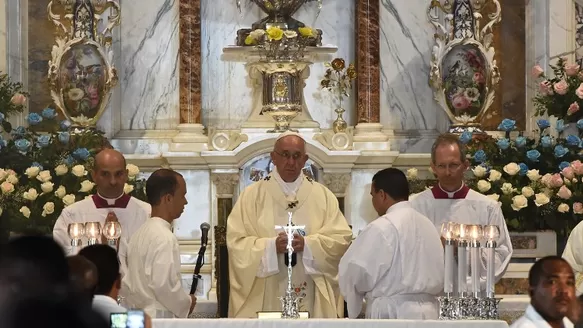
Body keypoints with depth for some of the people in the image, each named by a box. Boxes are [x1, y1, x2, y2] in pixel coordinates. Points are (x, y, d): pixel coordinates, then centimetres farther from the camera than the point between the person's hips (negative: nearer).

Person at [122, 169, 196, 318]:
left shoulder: (140, 234, 12)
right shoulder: (165, 238, -15)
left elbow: (128, 284, 14)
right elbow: (163, 285, -22)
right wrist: (186, 303, -7)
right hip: (159, 318, -9)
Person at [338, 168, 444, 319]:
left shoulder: (382, 227, -12)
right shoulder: (427, 224, 11)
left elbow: (357, 271, -7)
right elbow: (439, 275, 14)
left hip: (393, 313, -7)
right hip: (428, 311, 7)